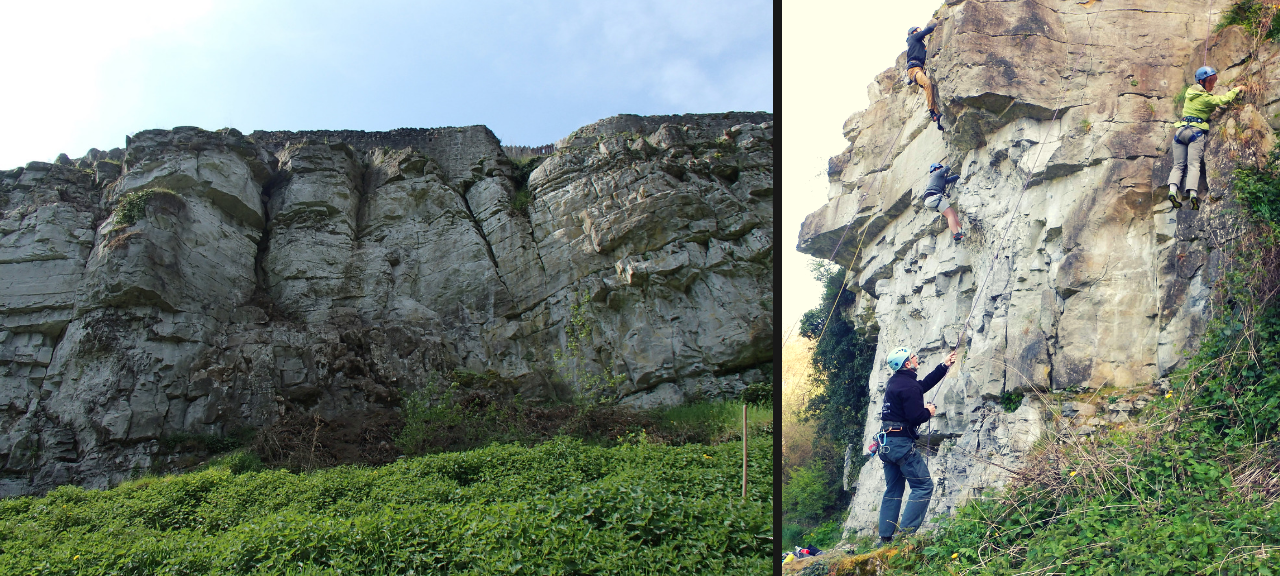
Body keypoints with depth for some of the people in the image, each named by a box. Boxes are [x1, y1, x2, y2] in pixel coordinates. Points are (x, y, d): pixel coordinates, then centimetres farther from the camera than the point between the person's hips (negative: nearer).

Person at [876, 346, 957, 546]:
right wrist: (929, 412, 0)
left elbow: (923, 384, 27)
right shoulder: (908, 386, -16)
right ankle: (906, 533, -10)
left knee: (893, 490, 14)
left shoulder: (896, 381, 14)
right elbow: (916, 416, -21)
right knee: (923, 486, -4)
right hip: (901, 443, -10)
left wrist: (944, 366, 29)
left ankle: (885, 537, 12)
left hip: (886, 443, 10)